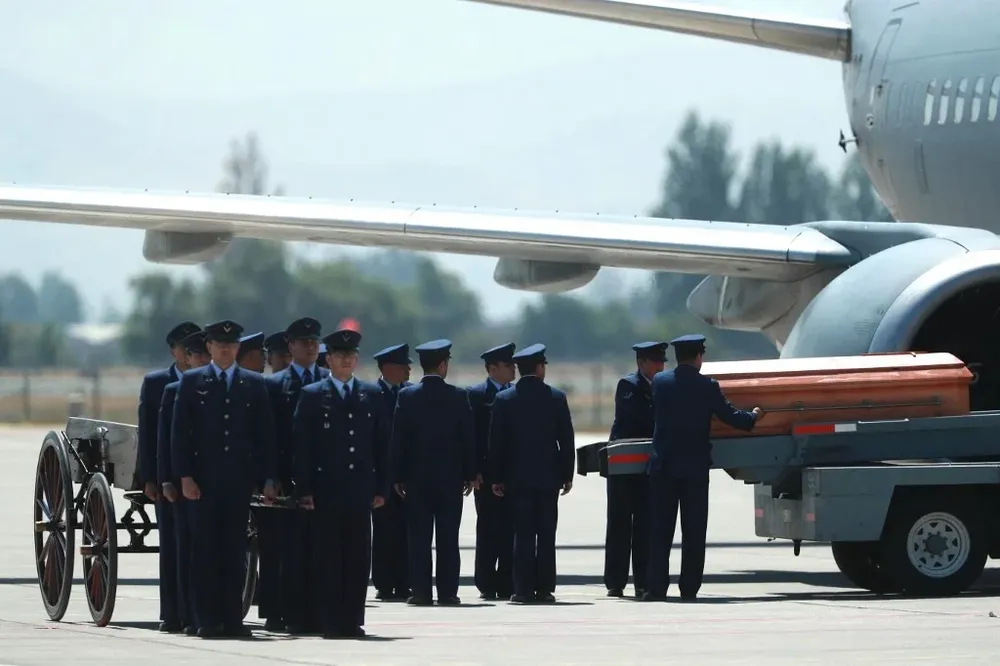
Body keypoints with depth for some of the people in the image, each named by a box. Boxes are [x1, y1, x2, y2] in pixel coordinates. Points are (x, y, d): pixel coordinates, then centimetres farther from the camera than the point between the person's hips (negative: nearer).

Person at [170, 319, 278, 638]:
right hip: (204, 479, -1)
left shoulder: (254, 384, 9)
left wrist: (268, 478, 2)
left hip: (240, 478, 1)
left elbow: (265, 433, 9)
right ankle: (208, 619, 2)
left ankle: (233, 618, 4)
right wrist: (184, 476, -7)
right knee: (206, 549, -1)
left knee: (235, 551, 2)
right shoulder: (192, 382, 5)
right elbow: (180, 433, 2)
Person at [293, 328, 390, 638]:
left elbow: (382, 444, 11)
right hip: (326, 490, -2)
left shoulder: (371, 395, 11)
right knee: (328, 558, -1)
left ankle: (353, 621, 5)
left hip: (360, 491, 2)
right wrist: (304, 490, -8)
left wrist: (381, 487, 4)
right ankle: (330, 623, 1)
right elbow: (301, 446, -1)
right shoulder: (312, 396, 3)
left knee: (358, 558, 1)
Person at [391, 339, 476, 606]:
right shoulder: (458, 396, -4)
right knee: (448, 538, 2)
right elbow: (468, 438, -1)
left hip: (417, 476, 0)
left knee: (419, 537, 2)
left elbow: (398, 439, -1)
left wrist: (398, 476, 5)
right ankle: (447, 591, 1)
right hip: (450, 476, 0)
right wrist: (470, 474, 7)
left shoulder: (407, 396, -3)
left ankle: (421, 591, 0)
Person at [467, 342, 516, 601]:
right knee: (488, 529, 0)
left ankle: (506, 584, 5)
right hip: (487, 473, -3)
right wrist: (475, 471, -11)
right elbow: (471, 434, -4)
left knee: (510, 530, 1)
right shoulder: (476, 395, 0)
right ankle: (487, 585, 3)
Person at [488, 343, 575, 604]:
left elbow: (496, 442, -1)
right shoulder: (557, 398, -2)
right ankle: (545, 588, 2)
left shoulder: (504, 399, -2)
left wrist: (496, 478, 5)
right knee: (546, 534, 3)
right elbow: (566, 439, 0)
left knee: (523, 534, 1)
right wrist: (567, 475, 7)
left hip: (517, 477, 0)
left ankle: (523, 589, -3)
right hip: (548, 476, 0)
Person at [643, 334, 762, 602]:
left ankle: (656, 587, -2)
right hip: (695, 467, -2)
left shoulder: (659, 381, 1)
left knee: (660, 529, 4)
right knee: (694, 531, 4)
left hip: (663, 466, 2)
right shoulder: (707, 386, -7)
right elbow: (729, 416, -1)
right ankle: (689, 588, 3)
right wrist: (752, 417, 21)